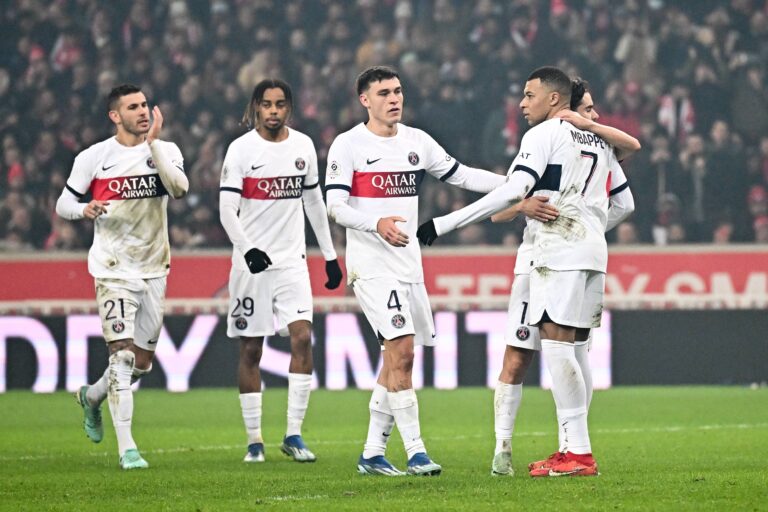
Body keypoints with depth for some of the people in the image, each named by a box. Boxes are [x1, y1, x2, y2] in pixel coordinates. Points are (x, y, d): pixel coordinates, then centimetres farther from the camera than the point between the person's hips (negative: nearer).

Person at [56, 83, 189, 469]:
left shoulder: (166, 151, 2)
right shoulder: (94, 157, -3)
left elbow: (180, 188, -17)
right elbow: (63, 204, 3)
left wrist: (153, 144, -22)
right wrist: (85, 209, -19)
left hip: (154, 271, 4)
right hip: (114, 271, -4)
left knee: (142, 361, 13)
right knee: (123, 354, -15)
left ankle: (92, 397, 42)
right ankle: (127, 449, -13)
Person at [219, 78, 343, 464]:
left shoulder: (303, 146, 7)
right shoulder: (241, 149, -6)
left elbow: (314, 202, 17)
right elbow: (227, 209, -12)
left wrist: (330, 255, 17)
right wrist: (247, 248, -28)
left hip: (292, 259, 3)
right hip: (252, 260, -3)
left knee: (302, 338, -11)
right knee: (251, 349, 1)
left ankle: (293, 436, -6)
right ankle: (254, 440, 10)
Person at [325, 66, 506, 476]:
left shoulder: (417, 141, 11)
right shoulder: (348, 145, -6)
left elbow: (461, 176, 18)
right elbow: (335, 206, -12)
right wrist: (377, 223, -29)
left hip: (409, 263, 7)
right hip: (371, 264, -7)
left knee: (396, 359, 7)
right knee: (402, 350, -17)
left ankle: (372, 454, 15)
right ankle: (415, 452, -15)